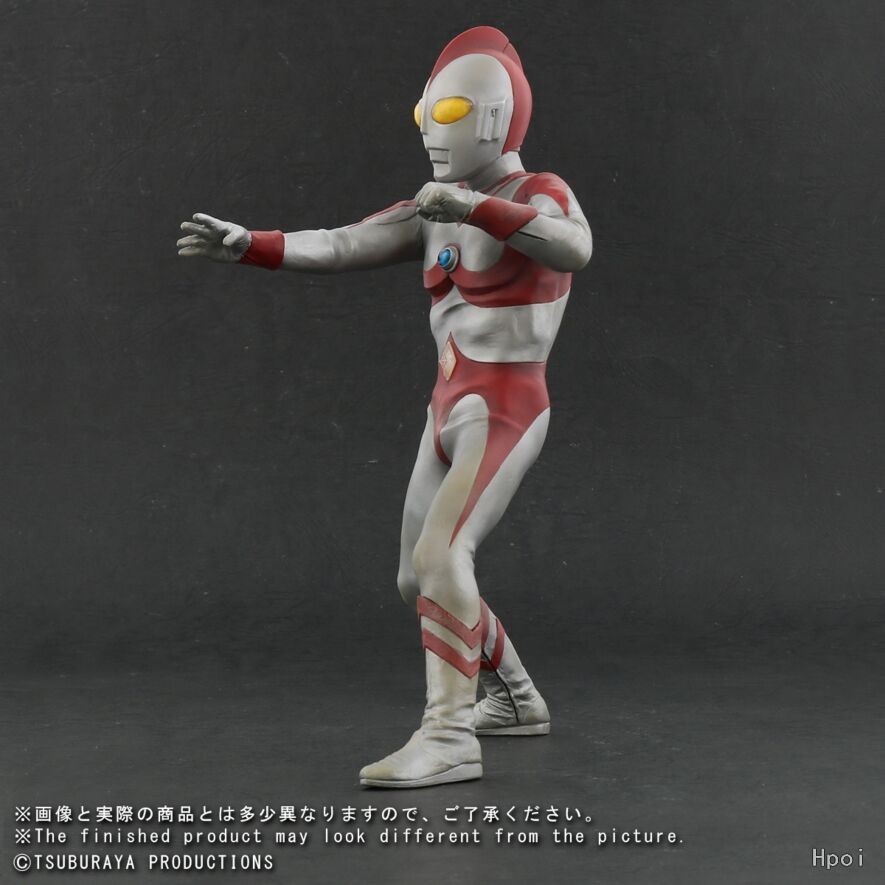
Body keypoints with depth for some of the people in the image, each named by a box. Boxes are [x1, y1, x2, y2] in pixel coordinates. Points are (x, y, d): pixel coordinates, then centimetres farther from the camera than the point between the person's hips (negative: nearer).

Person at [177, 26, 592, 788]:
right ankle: (515, 699, 30)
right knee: (420, 580, 14)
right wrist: (247, 245, -9)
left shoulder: (544, 196, -9)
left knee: (439, 557, -25)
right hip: (453, 415, 9)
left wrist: (475, 207, -43)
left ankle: (447, 738, -25)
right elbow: (338, 247, 4)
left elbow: (574, 250, -34)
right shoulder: (434, 212, 12)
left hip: (506, 416, -8)